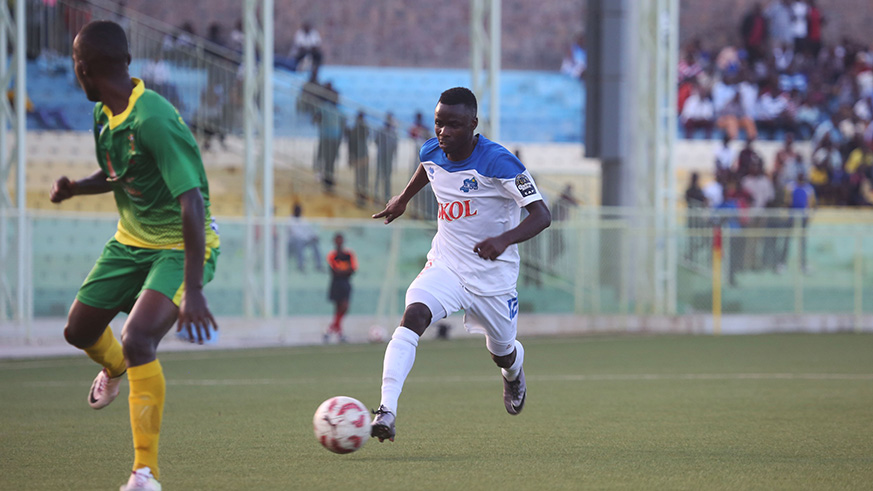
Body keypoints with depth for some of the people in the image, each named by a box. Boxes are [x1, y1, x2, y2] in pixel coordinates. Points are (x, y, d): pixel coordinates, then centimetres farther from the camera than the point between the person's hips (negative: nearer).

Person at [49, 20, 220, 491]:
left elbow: (191, 202, -35)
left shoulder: (154, 121, -30)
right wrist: (75, 187, -5)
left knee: (137, 341, -28)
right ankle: (114, 369, 57)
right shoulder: (104, 114, -1)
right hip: (130, 241, 9)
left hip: (181, 248, -9)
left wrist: (193, 290, -41)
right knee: (79, 332, 18)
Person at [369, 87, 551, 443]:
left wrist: (505, 240, -44)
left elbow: (541, 214, -27)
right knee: (412, 317, -27)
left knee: (502, 352, 16)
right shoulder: (432, 153, -5)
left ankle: (514, 373, 58)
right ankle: (387, 412, -36)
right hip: (445, 266, 3)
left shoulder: (498, 163, -23)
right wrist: (403, 199, 38)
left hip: (494, 276, -3)